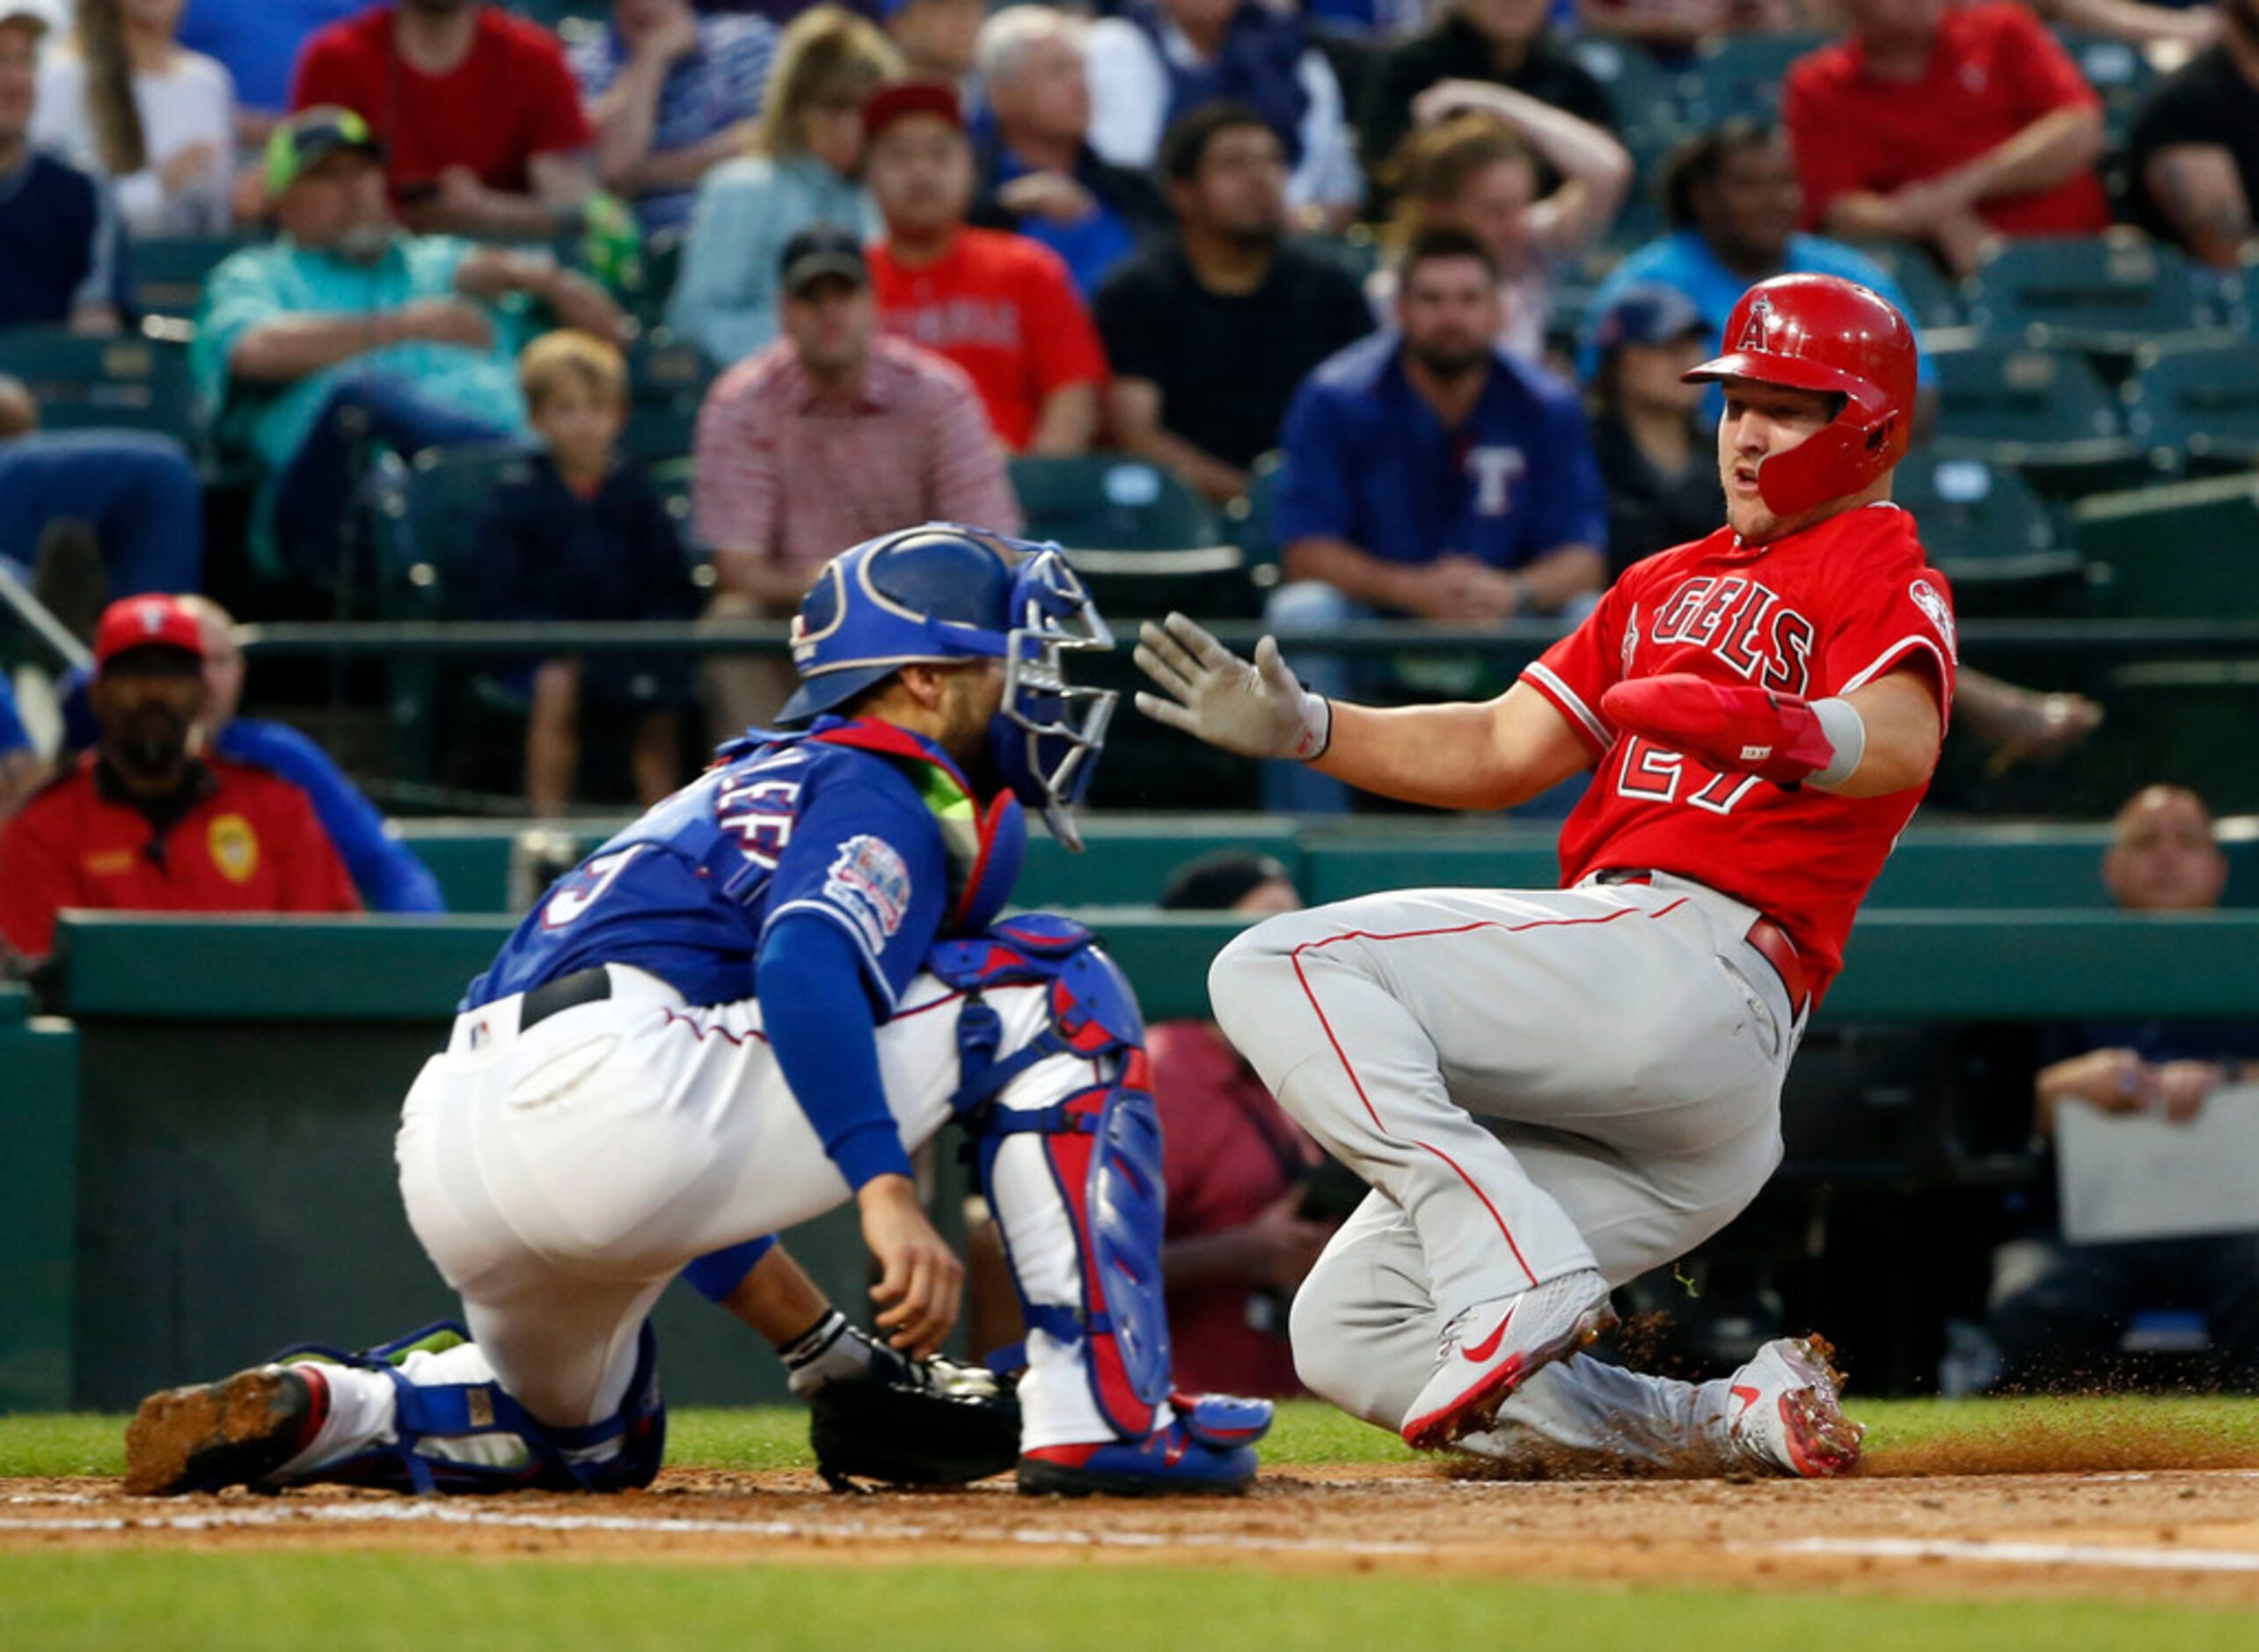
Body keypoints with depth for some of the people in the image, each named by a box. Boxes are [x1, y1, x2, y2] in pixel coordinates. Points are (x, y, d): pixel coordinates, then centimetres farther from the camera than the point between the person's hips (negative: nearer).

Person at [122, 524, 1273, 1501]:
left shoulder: (754, 783, 32)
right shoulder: (880, 789, 5)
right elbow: (804, 969, -18)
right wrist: (886, 1190, -28)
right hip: (607, 1088, -9)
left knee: (594, 1442, 38)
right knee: (1055, 992, 0)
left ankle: (320, 1410, 10)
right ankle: (1108, 1419, -7)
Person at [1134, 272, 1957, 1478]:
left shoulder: (1881, 563, 3)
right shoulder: (1672, 583, 30)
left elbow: (1901, 747, -19)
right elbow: (1501, 754, 25)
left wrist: (1770, 731, -41)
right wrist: (1301, 730, 11)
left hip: (1694, 960, -9)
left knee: (1281, 967, -21)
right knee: (1348, 1341, 4)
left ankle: (1516, 1283, -31)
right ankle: (1728, 1426, -1)